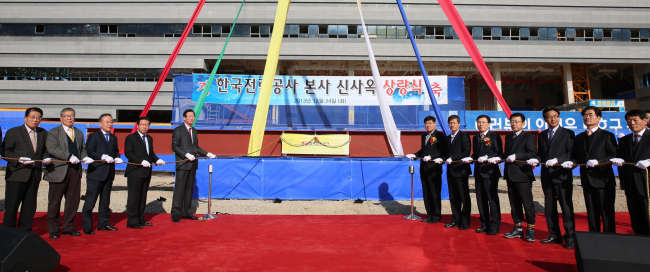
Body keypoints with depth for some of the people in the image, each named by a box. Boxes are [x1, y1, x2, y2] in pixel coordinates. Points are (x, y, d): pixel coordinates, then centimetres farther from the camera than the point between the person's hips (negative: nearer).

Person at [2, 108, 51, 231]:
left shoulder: (43, 133, 12)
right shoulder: (13, 132, 1)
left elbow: (46, 150, 15)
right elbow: (6, 152, -3)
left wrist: (46, 158, -6)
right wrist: (20, 159, -18)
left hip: (35, 174, 4)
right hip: (17, 174, -4)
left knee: (30, 206, 10)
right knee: (11, 205, 2)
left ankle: (25, 231, 21)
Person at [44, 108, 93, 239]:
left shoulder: (79, 133, 18)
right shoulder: (53, 132, 0)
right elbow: (52, 149, -13)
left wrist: (85, 157, -2)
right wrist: (69, 156, -22)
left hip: (75, 171, 5)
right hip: (59, 171, -5)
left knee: (73, 201, 8)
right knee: (54, 202, 4)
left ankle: (68, 227, 20)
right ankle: (53, 229, 15)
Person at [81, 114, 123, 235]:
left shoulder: (114, 138, 17)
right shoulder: (93, 136, -2)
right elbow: (89, 152, -12)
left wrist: (117, 158, 0)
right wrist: (103, 157, -23)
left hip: (109, 173, 6)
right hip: (96, 173, -6)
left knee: (105, 200, 14)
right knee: (90, 201, -2)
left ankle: (103, 223, 23)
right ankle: (87, 227, 5)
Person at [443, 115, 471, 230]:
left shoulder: (464, 136, -5)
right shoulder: (448, 138, 18)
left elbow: (466, 153, -14)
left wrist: (452, 158, -17)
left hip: (461, 170, -7)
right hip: (451, 171, 8)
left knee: (464, 197, 0)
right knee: (453, 198, 11)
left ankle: (465, 222, 6)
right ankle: (455, 220, 19)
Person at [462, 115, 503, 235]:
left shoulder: (495, 137, -3)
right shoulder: (475, 138, 17)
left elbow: (499, 154, -9)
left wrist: (487, 158, -23)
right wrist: (470, 158, 0)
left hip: (490, 171, -6)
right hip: (478, 171, 6)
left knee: (492, 199, -2)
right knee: (481, 199, 10)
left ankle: (494, 226, 7)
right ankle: (484, 224, 20)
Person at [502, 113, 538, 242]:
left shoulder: (528, 137, -2)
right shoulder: (508, 137, 19)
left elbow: (532, 154, -15)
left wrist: (516, 156, -21)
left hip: (523, 174, -7)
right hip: (510, 175, 7)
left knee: (527, 202, -2)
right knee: (514, 203, 11)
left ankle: (530, 229, 9)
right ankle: (518, 228, 19)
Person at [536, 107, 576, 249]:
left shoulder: (568, 133, 2)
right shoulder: (542, 135, 16)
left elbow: (571, 154, -8)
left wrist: (557, 160, -22)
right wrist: (536, 160, -5)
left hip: (562, 175, -5)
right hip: (546, 175, 5)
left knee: (566, 206, -3)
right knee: (549, 207, 9)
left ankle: (570, 237, 5)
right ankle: (554, 235, 19)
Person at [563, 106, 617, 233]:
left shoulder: (607, 135, 1)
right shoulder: (579, 137, 16)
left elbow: (613, 156, -7)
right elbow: (576, 157, 16)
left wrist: (598, 162, -22)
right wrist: (571, 163, -5)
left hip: (603, 179, -5)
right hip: (587, 180, 5)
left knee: (607, 212, 0)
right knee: (591, 213, 11)